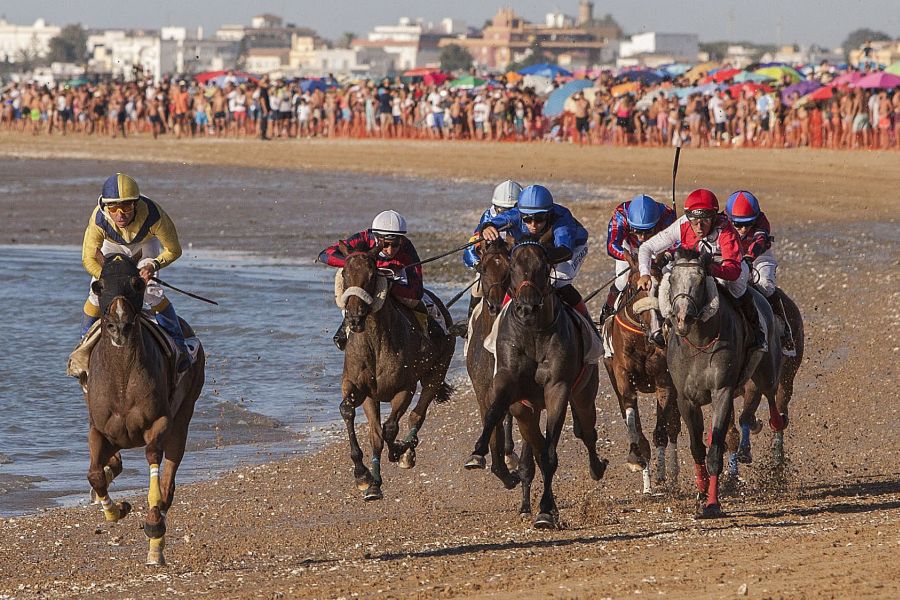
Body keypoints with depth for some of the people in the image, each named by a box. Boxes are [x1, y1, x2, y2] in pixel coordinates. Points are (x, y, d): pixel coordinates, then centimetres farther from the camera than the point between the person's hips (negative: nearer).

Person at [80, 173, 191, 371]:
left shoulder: (153, 215, -43)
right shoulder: (99, 219, -40)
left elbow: (173, 250, -27)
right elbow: (89, 259, -30)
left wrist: (154, 265, -43)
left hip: (146, 244, -1)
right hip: (112, 246, 1)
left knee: (150, 290, -19)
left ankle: (179, 344, -6)